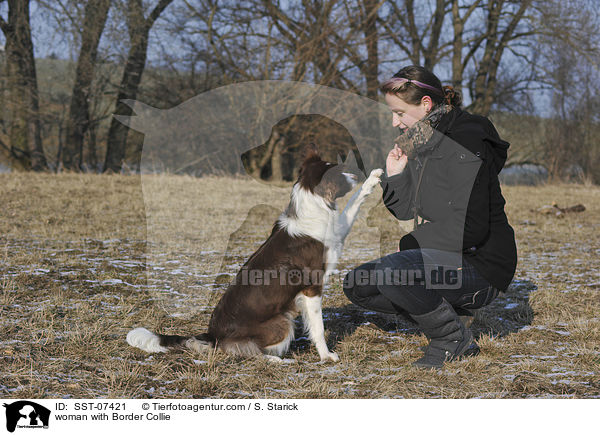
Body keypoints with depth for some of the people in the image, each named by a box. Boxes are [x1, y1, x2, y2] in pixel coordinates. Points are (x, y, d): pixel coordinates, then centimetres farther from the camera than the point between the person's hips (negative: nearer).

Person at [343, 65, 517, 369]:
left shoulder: (467, 142, -18)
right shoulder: (421, 144, 10)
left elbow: (470, 229, -26)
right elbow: (409, 213, 15)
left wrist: (411, 243, -16)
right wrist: (395, 176, -2)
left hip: (481, 268, -9)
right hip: (441, 260, 9)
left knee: (389, 271, -30)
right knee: (357, 285, 4)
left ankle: (454, 338, -10)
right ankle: (446, 309, 8)